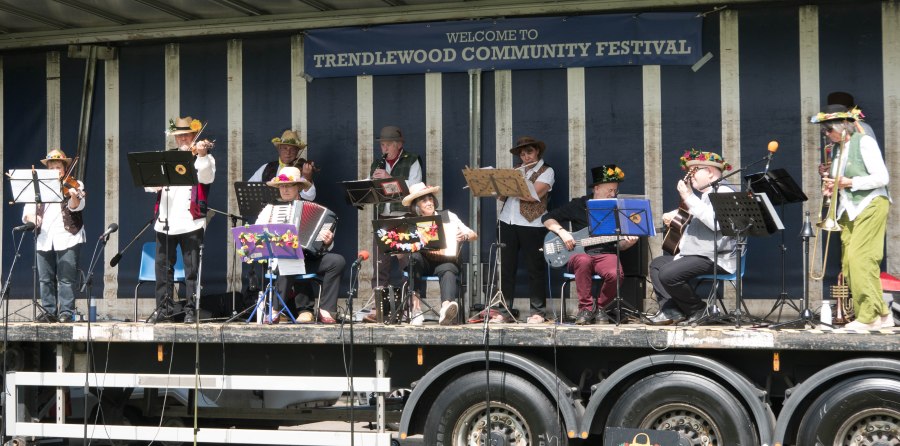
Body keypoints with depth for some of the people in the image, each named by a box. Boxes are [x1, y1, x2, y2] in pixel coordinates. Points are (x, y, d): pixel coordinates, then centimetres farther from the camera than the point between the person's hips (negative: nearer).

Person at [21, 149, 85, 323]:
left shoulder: (75, 185, 5)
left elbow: (77, 206, -13)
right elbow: (27, 212, 9)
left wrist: (74, 197, -35)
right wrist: (32, 217, -13)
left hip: (67, 237, -4)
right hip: (44, 239, 4)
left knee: (66, 278, -5)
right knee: (45, 279, 6)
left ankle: (66, 312, -2)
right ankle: (49, 312, 12)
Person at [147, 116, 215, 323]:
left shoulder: (203, 157, 6)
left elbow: (207, 178, -15)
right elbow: (150, 186, 11)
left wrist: (202, 155, -29)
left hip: (191, 221, -5)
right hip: (165, 221, 5)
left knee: (192, 269, -5)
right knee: (163, 268, 8)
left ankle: (191, 310, 0)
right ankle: (164, 308, 15)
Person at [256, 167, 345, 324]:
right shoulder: (271, 208, 15)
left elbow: (325, 248, 10)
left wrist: (327, 241, -14)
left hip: (309, 259, 2)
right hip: (279, 257, -2)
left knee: (338, 261, -23)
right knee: (290, 261, -37)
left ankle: (326, 310, -22)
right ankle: (305, 309, -24)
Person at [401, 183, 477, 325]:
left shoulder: (448, 217, 10)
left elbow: (474, 235, 6)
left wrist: (464, 236, -16)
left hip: (446, 260, -1)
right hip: (423, 263, 1)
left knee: (448, 270, -35)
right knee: (414, 257, -32)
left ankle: (446, 306, -63)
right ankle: (415, 305, -36)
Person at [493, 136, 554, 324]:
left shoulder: (546, 171, 0)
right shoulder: (515, 171, 18)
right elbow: (503, 196, 14)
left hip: (531, 226, -5)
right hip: (507, 223, 5)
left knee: (535, 268, 0)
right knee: (506, 268, 5)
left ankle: (538, 311, 6)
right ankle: (504, 310, 10)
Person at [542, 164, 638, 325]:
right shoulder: (578, 205, 8)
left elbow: (619, 244, 16)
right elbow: (547, 218, 9)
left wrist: (628, 242, -7)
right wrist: (562, 232, -7)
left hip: (606, 254, 2)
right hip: (579, 253, -2)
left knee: (616, 274, -33)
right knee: (584, 261, -39)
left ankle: (599, 307, -4)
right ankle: (585, 307, -24)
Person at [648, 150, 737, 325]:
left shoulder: (723, 192, -11)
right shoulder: (704, 194, 21)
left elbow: (716, 222, -29)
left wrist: (689, 198, -25)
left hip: (716, 258, -11)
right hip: (695, 255, 11)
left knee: (668, 274, -25)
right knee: (657, 263, 18)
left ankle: (698, 310, -5)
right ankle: (671, 309, 1)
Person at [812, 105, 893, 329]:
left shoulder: (864, 142, -8)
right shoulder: (837, 148, 14)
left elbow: (882, 177, -14)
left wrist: (850, 183, -17)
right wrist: (832, 186, 3)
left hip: (870, 204, -8)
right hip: (849, 209, 8)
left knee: (860, 258, -15)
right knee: (848, 262, 1)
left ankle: (868, 316, -10)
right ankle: (881, 314, 7)